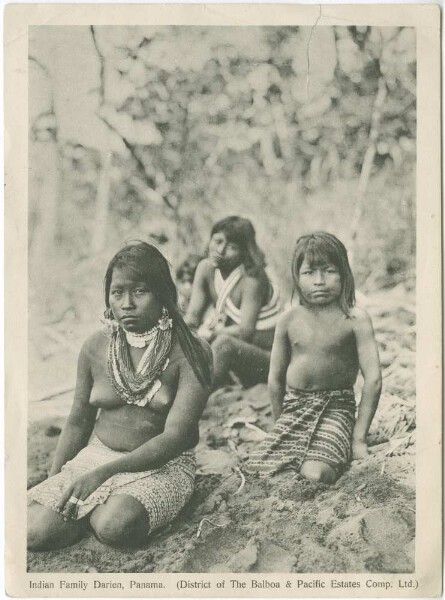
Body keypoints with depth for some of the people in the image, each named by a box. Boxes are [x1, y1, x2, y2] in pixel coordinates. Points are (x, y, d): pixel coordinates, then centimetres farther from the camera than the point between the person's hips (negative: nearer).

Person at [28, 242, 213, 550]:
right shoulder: (96, 348, 1)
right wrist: (53, 480, 3)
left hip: (163, 464, -2)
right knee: (37, 531, -21)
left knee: (114, 526, -33)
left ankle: (97, 509, 3)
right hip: (96, 454, 3)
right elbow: (78, 422, 12)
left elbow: (175, 436, -17)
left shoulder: (190, 352, -12)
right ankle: (96, 507, 10)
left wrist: (105, 472, -24)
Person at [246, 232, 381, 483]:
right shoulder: (290, 319, -1)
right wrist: (281, 423, 12)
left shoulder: (355, 319, -11)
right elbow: (275, 379, 9)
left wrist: (359, 436, -11)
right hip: (294, 407, 4)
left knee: (315, 474, -27)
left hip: (336, 408, -3)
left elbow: (373, 379, -12)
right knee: (256, 470, -8)